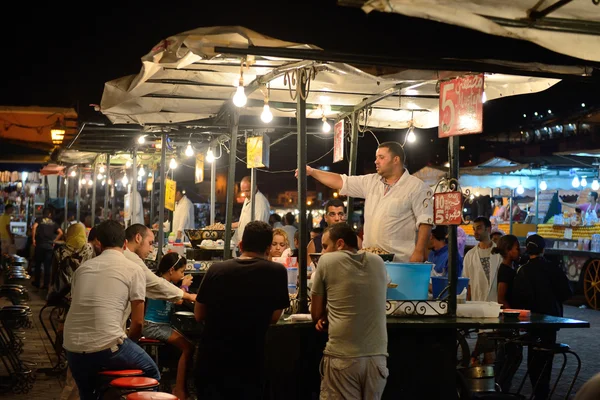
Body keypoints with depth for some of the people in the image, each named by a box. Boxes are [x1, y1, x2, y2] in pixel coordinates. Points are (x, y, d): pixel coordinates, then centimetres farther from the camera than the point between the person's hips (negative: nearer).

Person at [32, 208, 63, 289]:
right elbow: (60, 232, 2)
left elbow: (34, 227, -14)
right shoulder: (53, 222, 12)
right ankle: (46, 284, 3)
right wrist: (54, 241, 6)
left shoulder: (39, 219, 5)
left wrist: (33, 239, -8)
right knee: (47, 266, 3)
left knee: (38, 264, 10)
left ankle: (37, 283, 16)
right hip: (50, 245, 1)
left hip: (40, 244, -1)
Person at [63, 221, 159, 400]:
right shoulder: (133, 270, 2)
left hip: (72, 347, 5)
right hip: (106, 346, -5)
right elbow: (138, 323, 1)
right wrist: (124, 346, 19)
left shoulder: (82, 268, 16)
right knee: (151, 372, 21)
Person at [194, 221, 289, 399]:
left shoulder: (216, 269, -4)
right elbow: (274, 318, 3)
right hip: (247, 365, -2)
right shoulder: (277, 271, -9)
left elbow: (199, 315, 7)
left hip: (210, 360, 2)